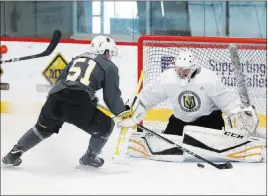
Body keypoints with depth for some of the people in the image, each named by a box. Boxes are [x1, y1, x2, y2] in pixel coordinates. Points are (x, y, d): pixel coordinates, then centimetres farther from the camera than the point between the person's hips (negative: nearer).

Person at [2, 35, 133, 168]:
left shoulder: (77, 59, 30)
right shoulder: (109, 67, 13)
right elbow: (112, 96, 6)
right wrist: (122, 113, 16)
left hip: (55, 99, 6)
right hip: (79, 104, -6)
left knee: (43, 128, 30)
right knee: (105, 126, 18)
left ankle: (14, 153, 29)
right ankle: (89, 157, 27)